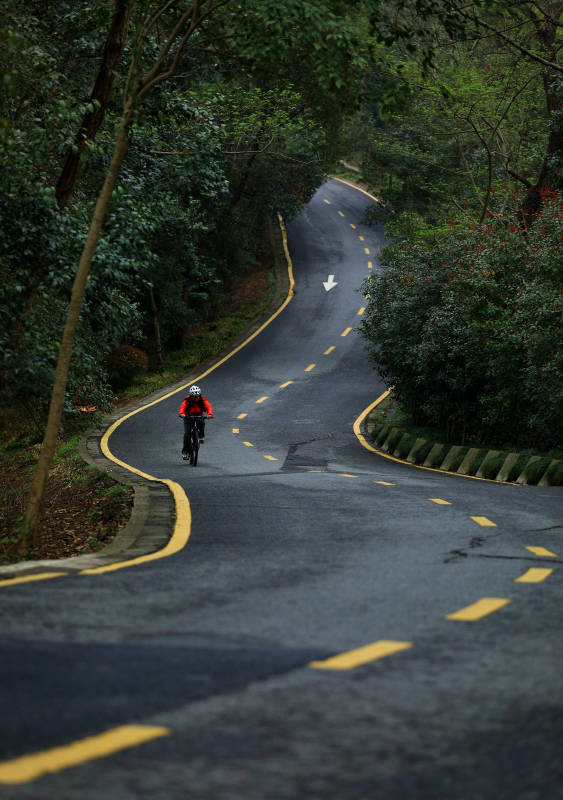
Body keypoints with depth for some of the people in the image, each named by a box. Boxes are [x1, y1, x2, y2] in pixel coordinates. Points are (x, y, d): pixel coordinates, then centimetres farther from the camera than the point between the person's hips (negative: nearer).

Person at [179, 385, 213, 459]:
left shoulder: (202, 399, -20)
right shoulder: (187, 400, -23)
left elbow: (208, 406, -35)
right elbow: (182, 406, -40)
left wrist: (210, 413, -56)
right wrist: (181, 413, -62)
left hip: (199, 416, 1)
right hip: (188, 416, -1)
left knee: (201, 422, -34)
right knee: (187, 433, -16)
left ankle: (201, 436, -6)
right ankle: (185, 451, -4)